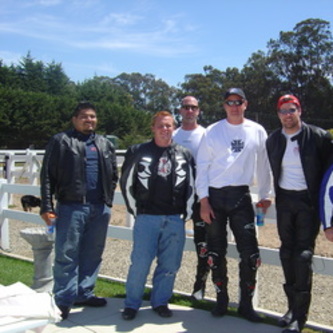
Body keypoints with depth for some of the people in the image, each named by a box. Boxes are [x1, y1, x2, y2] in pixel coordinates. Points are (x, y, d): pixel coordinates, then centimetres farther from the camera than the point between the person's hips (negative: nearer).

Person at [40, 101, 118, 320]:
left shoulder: (105, 144, 16)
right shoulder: (61, 141, 3)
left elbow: (114, 175, 19)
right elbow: (48, 175, -2)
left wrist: (108, 201, 10)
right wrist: (47, 206, -7)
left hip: (100, 208, 5)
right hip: (71, 207, -4)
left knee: (93, 254, 11)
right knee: (66, 255, 0)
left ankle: (84, 293, 24)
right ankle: (64, 300, 9)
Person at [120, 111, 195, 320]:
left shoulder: (185, 154, 9)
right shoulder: (138, 152, 2)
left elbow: (192, 185, 14)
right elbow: (127, 183, 7)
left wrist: (186, 213, 9)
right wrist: (135, 210, 5)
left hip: (175, 220, 2)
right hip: (146, 218, -2)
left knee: (170, 264, 7)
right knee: (140, 263, -2)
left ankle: (160, 302, 24)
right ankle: (132, 304, 16)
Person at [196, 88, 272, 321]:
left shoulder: (257, 131, 5)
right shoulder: (213, 131, 1)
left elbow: (263, 165, 11)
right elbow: (202, 166, 0)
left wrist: (265, 195, 10)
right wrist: (203, 200, -5)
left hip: (241, 196, 1)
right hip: (215, 196, 0)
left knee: (250, 252, -2)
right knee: (216, 251, 7)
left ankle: (246, 303, 14)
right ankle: (222, 299, 24)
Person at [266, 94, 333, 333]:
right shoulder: (273, 140, 6)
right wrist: (272, 196, 10)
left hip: (309, 202, -4)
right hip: (285, 201, 4)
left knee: (303, 255, -6)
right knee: (287, 253, 9)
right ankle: (293, 306, 23)